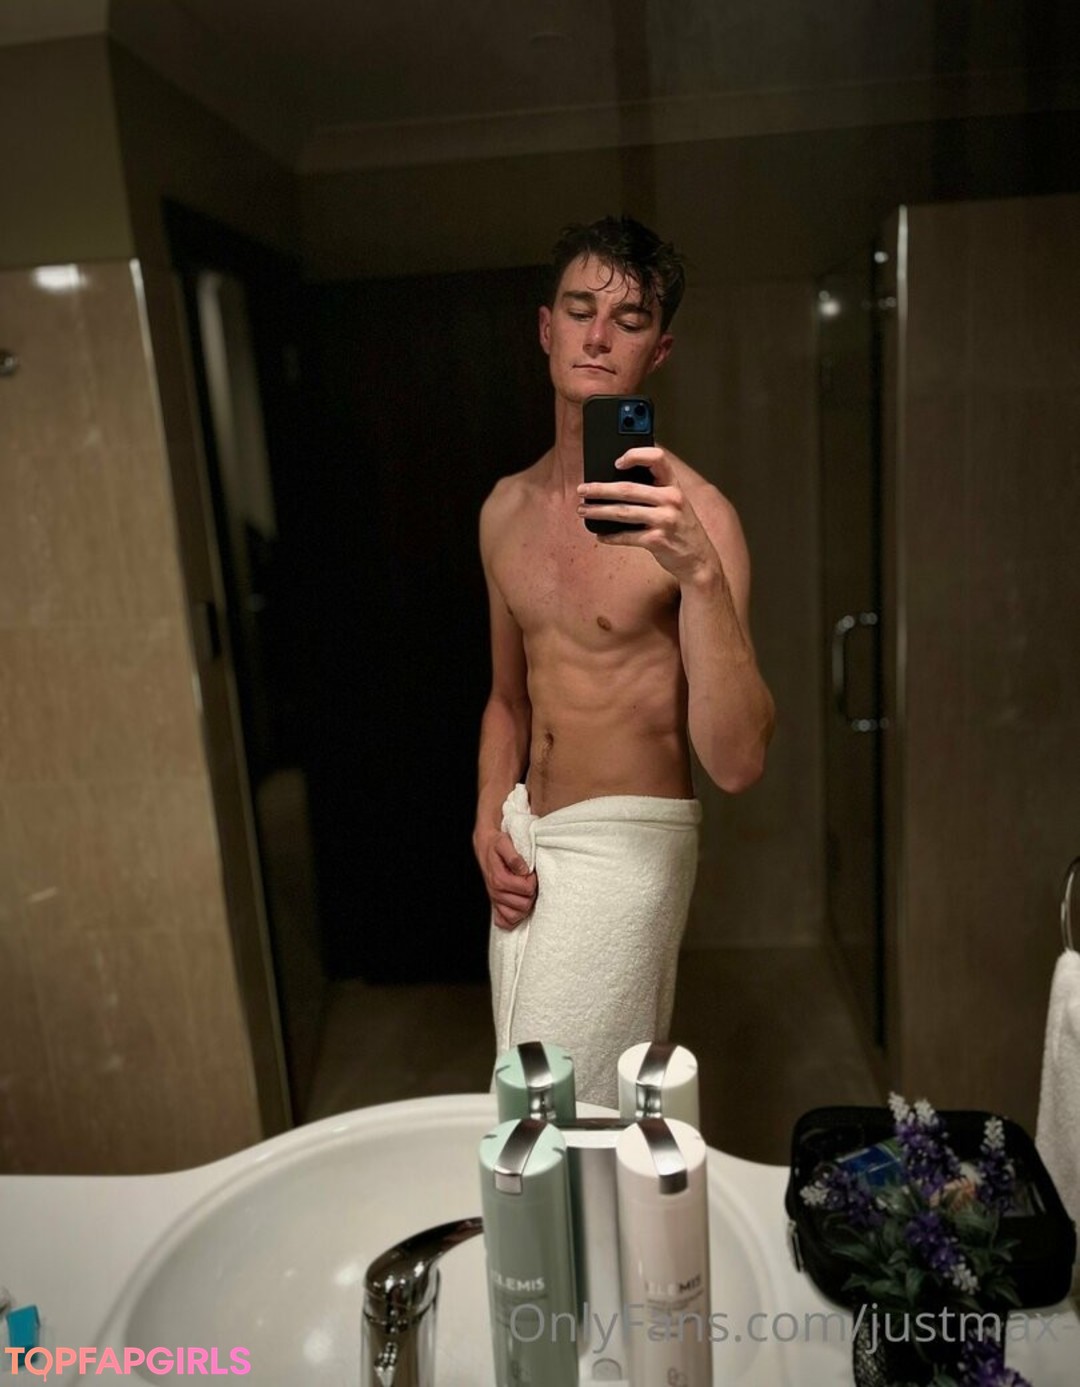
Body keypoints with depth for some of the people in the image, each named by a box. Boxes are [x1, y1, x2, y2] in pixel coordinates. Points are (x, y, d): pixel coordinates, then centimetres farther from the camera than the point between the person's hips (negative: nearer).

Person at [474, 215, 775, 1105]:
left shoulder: (691, 514, -15)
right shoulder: (507, 508, 5)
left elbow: (738, 763, -24)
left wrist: (701, 575, -35)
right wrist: (490, 821, 3)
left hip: (626, 841, -6)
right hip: (524, 843, 6)